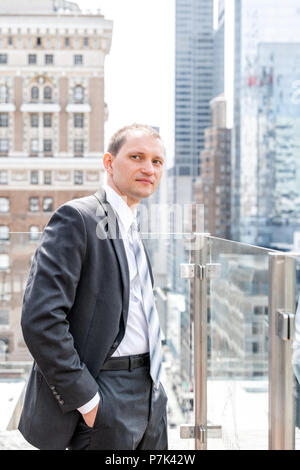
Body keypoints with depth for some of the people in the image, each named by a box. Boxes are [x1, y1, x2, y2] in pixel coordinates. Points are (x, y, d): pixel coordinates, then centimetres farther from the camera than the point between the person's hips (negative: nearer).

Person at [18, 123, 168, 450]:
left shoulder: (131, 229, 15)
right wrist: (85, 398, -19)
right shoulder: (76, 218, -13)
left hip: (150, 398, 8)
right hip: (106, 401, -8)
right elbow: (40, 318, -22)